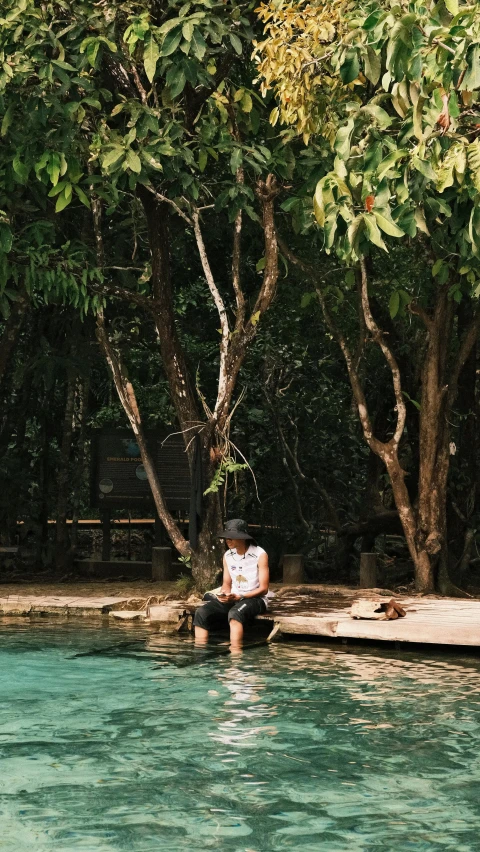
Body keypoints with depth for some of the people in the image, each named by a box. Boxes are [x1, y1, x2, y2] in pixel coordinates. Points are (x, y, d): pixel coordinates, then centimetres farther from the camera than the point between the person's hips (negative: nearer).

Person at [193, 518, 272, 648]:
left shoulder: (260, 555, -10)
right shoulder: (227, 556, 7)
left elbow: (263, 589, -10)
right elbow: (227, 584, 13)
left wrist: (238, 597, -21)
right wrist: (224, 594, -12)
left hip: (255, 599, -6)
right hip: (233, 599, 6)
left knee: (235, 613, -39)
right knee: (202, 612, -18)